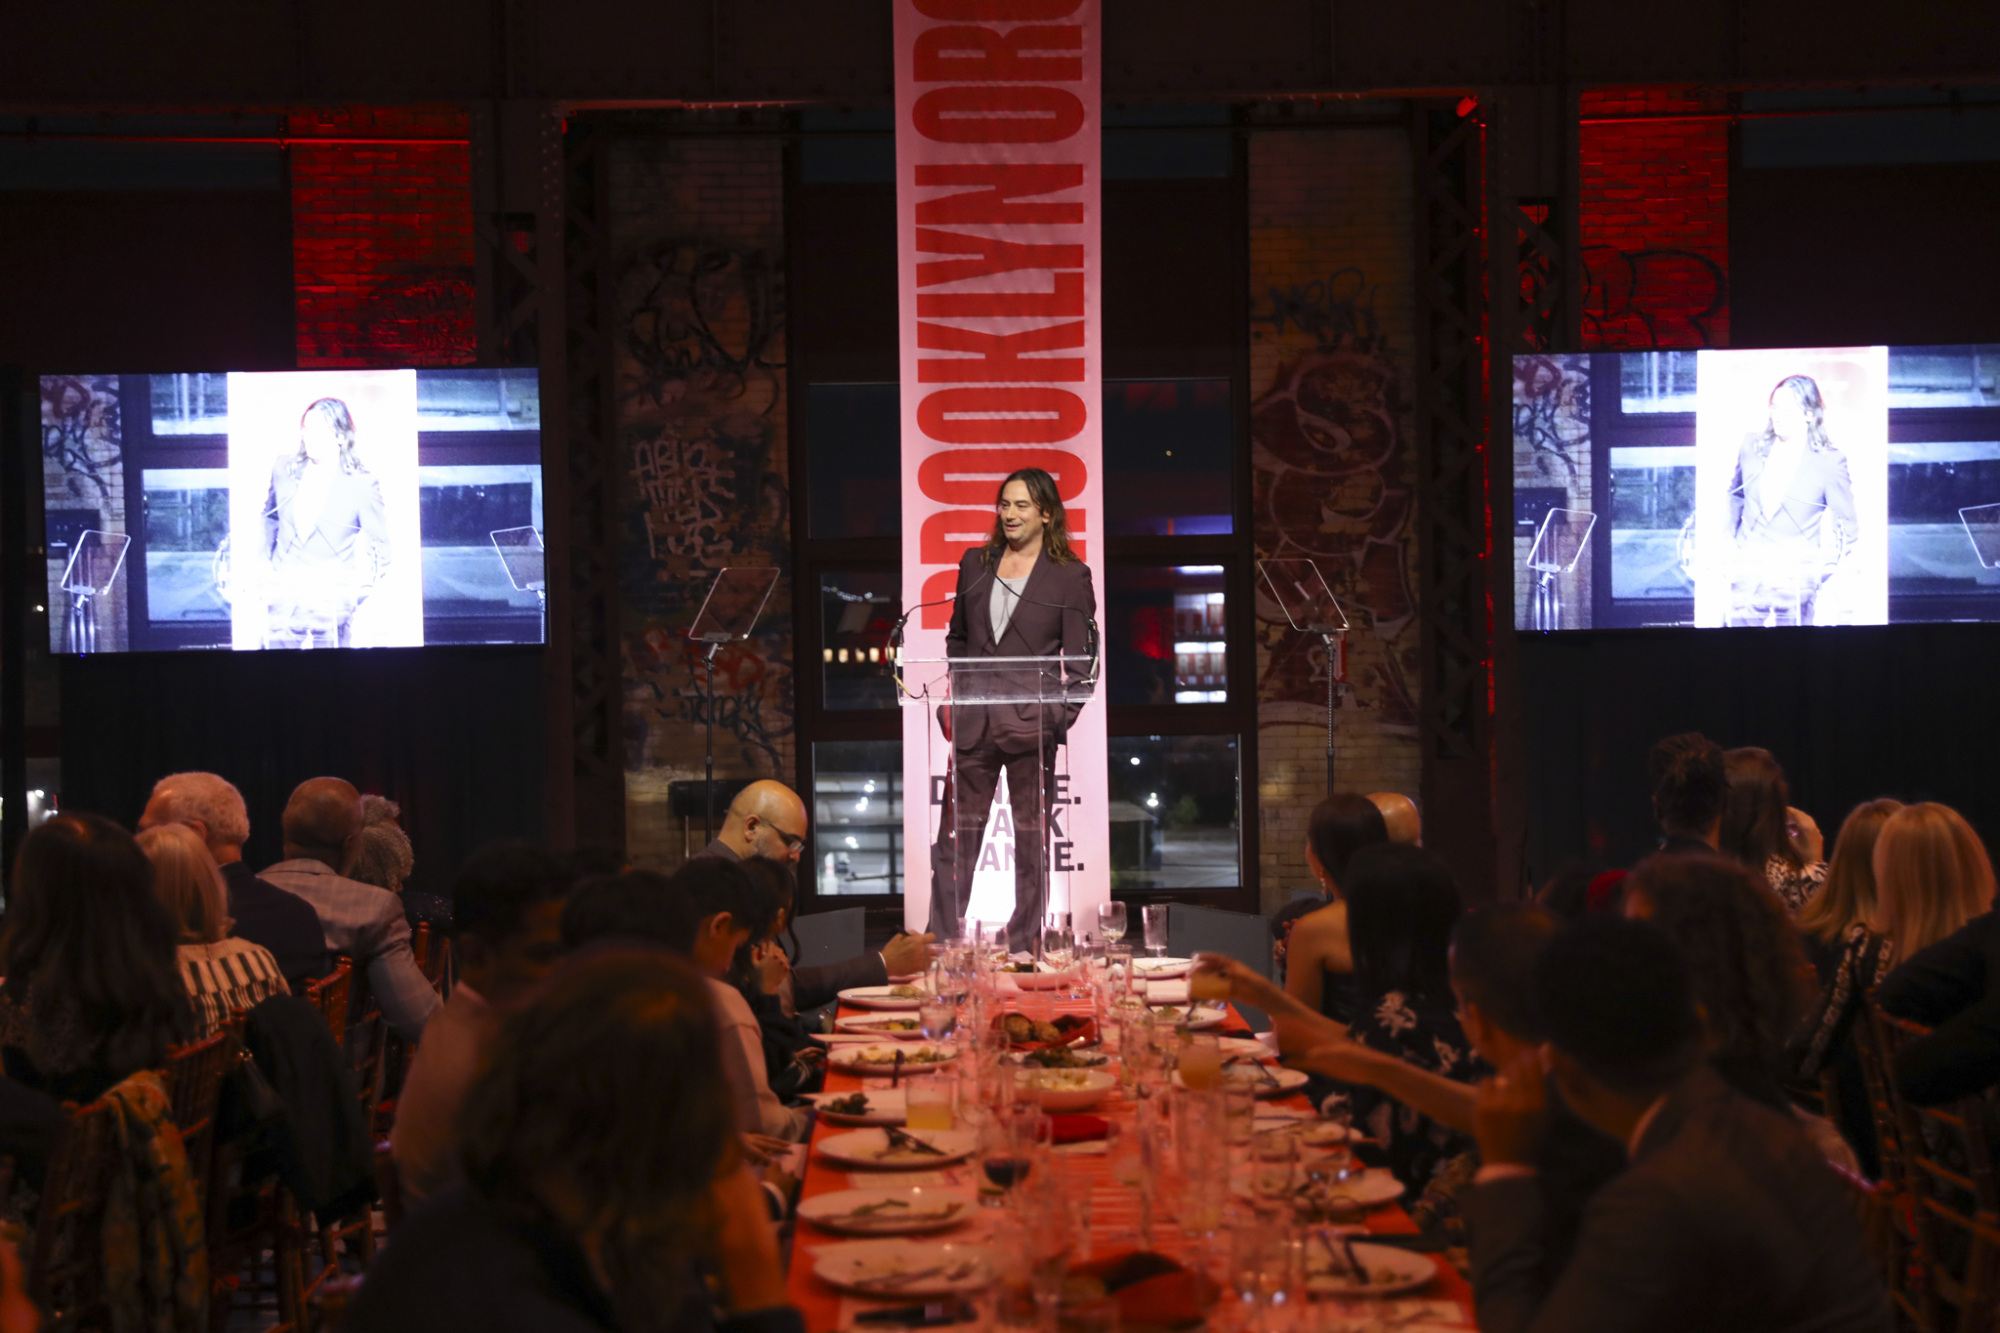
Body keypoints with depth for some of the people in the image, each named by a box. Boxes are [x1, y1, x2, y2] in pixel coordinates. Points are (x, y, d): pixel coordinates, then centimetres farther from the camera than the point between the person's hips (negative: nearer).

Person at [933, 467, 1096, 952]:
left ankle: (1023, 946, 13)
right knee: (956, 835, 2)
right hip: (973, 723, 3)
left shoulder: (1070, 575, 1)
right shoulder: (975, 564, 11)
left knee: (1032, 839, 5)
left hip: (1031, 724, -3)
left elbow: (1080, 657, -1)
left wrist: (1062, 715, -12)